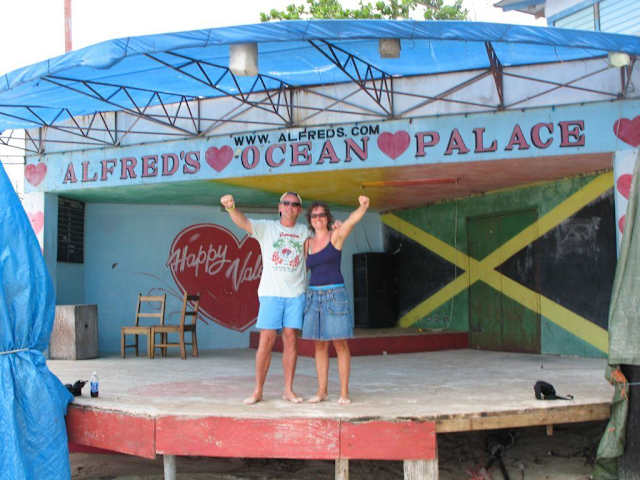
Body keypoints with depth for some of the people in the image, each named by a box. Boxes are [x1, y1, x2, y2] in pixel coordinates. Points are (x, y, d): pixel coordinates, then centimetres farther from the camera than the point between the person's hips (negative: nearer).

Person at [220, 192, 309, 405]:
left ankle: (288, 390, 11)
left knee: (290, 339, 2)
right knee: (266, 340, -5)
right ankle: (258, 391, 4)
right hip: (271, 292, -2)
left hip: (296, 293, 2)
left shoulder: (304, 232, 13)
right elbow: (242, 222, -10)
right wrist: (231, 207, -31)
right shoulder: (266, 228, 5)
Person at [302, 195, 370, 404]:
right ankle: (322, 391, 14)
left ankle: (344, 392, 2)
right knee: (319, 345, 7)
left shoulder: (336, 236, -1)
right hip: (314, 295, 5)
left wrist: (363, 206, -38)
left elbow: (352, 219, -20)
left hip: (335, 294, -5)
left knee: (340, 344, -3)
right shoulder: (308, 243, 12)